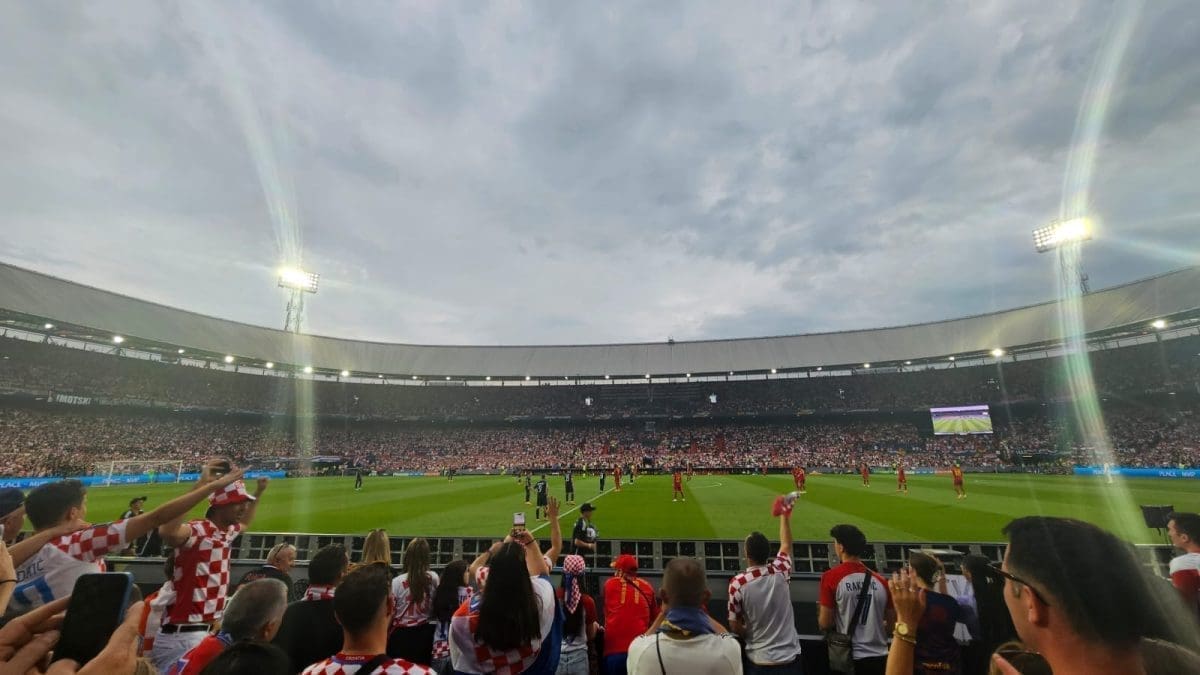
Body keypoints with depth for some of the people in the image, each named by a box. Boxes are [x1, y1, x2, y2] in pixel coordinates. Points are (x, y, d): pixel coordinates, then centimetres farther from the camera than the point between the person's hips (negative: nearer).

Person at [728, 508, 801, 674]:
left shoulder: (737, 583, -20)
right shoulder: (780, 572, -14)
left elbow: (734, 626, -9)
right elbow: (786, 545, 7)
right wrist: (785, 516, 19)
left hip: (758, 660, -2)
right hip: (789, 657, 2)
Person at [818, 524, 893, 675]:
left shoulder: (831, 577, -15)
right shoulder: (881, 581, -2)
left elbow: (824, 624, -12)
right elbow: (891, 623, 7)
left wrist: (821, 610, 9)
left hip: (849, 658, -4)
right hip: (880, 658, 4)